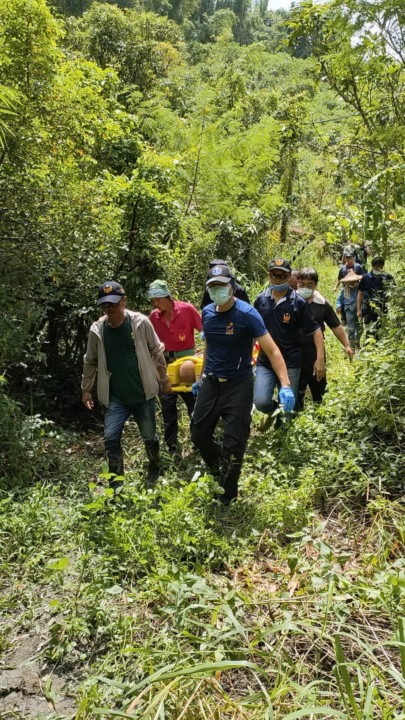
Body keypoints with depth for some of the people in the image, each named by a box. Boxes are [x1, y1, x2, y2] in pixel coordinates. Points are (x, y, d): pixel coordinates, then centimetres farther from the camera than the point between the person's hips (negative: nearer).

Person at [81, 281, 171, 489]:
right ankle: (116, 481, 11)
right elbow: (90, 361, 7)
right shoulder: (96, 329, -6)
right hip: (114, 396, 1)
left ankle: (154, 469, 40)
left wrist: (164, 380, 5)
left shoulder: (141, 322, -12)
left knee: (149, 436, 13)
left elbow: (156, 352, -1)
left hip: (143, 393, -1)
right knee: (110, 438, -5)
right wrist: (86, 389, 10)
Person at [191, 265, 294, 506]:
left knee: (234, 444, 1)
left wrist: (285, 385, -31)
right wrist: (201, 377, 21)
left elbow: (272, 351, -19)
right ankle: (219, 471, 41)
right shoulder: (207, 313, 1)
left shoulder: (247, 314, -16)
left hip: (238, 385, -5)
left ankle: (228, 497, 23)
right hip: (210, 382, 5)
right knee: (199, 435, 11)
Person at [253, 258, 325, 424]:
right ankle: (272, 412, 21)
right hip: (265, 362, 2)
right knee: (261, 402, -14)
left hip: (290, 362, -1)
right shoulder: (260, 300, 2)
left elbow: (315, 330, -4)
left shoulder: (298, 302, -6)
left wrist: (320, 359, -12)